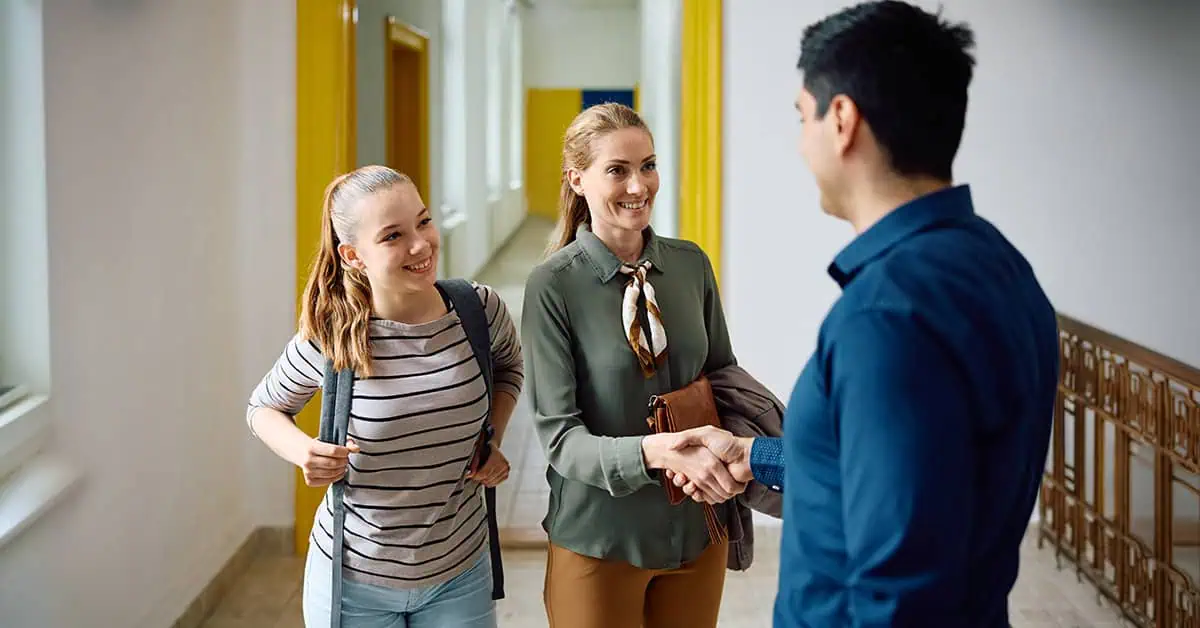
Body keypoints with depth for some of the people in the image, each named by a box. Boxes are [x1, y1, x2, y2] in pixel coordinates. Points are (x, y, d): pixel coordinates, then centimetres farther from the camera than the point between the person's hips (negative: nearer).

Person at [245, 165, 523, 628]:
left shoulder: (481, 310, -11)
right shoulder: (330, 339, -17)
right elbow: (264, 408, 3)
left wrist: (492, 441, -2)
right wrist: (301, 451, -17)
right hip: (353, 580, -2)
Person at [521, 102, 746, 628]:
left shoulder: (691, 265, -2)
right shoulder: (553, 285, -14)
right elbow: (560, 436, -16)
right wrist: (657, 451, -32)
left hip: (699, 530, 4)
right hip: (600, 541, -4)